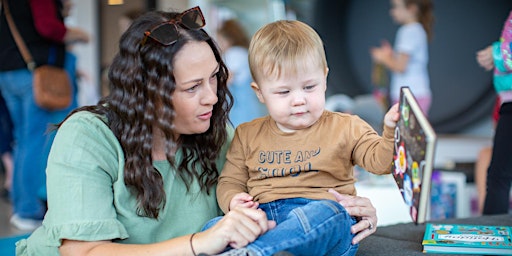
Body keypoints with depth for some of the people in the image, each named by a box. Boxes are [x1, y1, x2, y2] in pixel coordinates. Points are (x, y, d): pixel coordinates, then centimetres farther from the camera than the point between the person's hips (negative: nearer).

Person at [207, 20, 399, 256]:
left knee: (325, 212, -39)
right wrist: (233, 201, -2)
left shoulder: (344, 128, 13)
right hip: (260, 220, 3)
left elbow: (380, 161, 4)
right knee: (215, 227, -26)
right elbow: (230, 181, 21)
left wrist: (391, 131, -16)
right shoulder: (247, 135, 18)